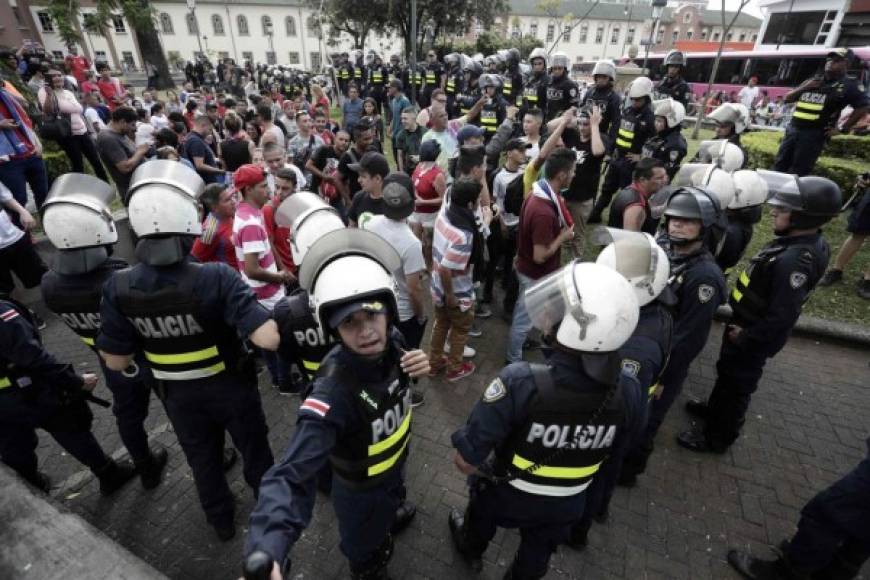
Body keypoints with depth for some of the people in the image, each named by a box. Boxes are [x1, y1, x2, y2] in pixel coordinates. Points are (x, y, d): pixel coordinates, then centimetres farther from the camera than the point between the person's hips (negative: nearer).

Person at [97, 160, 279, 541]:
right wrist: (268, 315, -16)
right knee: (255, 450, 24)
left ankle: (221, 522, 51)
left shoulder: (118, 288, -19)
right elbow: (268, 338, -37)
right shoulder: (215, 278, -32)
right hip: (230, 386, -3)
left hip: (178, 394, 3)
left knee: (202, 460, 28)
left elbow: (116, 361, -9)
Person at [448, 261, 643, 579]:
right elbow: (613, 449, -5)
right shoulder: (628, 393, -27)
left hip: (508, 495, -1)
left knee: (483, 508, 34)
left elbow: (466, 459, -30)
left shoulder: (522, 382, -41)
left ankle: (471, 550, 64)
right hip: (567, 505, 2)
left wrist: (482, 471, -7)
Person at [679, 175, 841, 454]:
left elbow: (782, 315, -31)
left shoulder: (795, 260, -32)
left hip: (754, 338, -8)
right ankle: (715, 410, 49)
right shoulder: (795, 242, -1)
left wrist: (746, 338, -19)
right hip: (746, 324, 9)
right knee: (727, 372, 26)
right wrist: (741, 325, 12)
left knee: (737, 384, 10)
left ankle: (717, 437, 29)